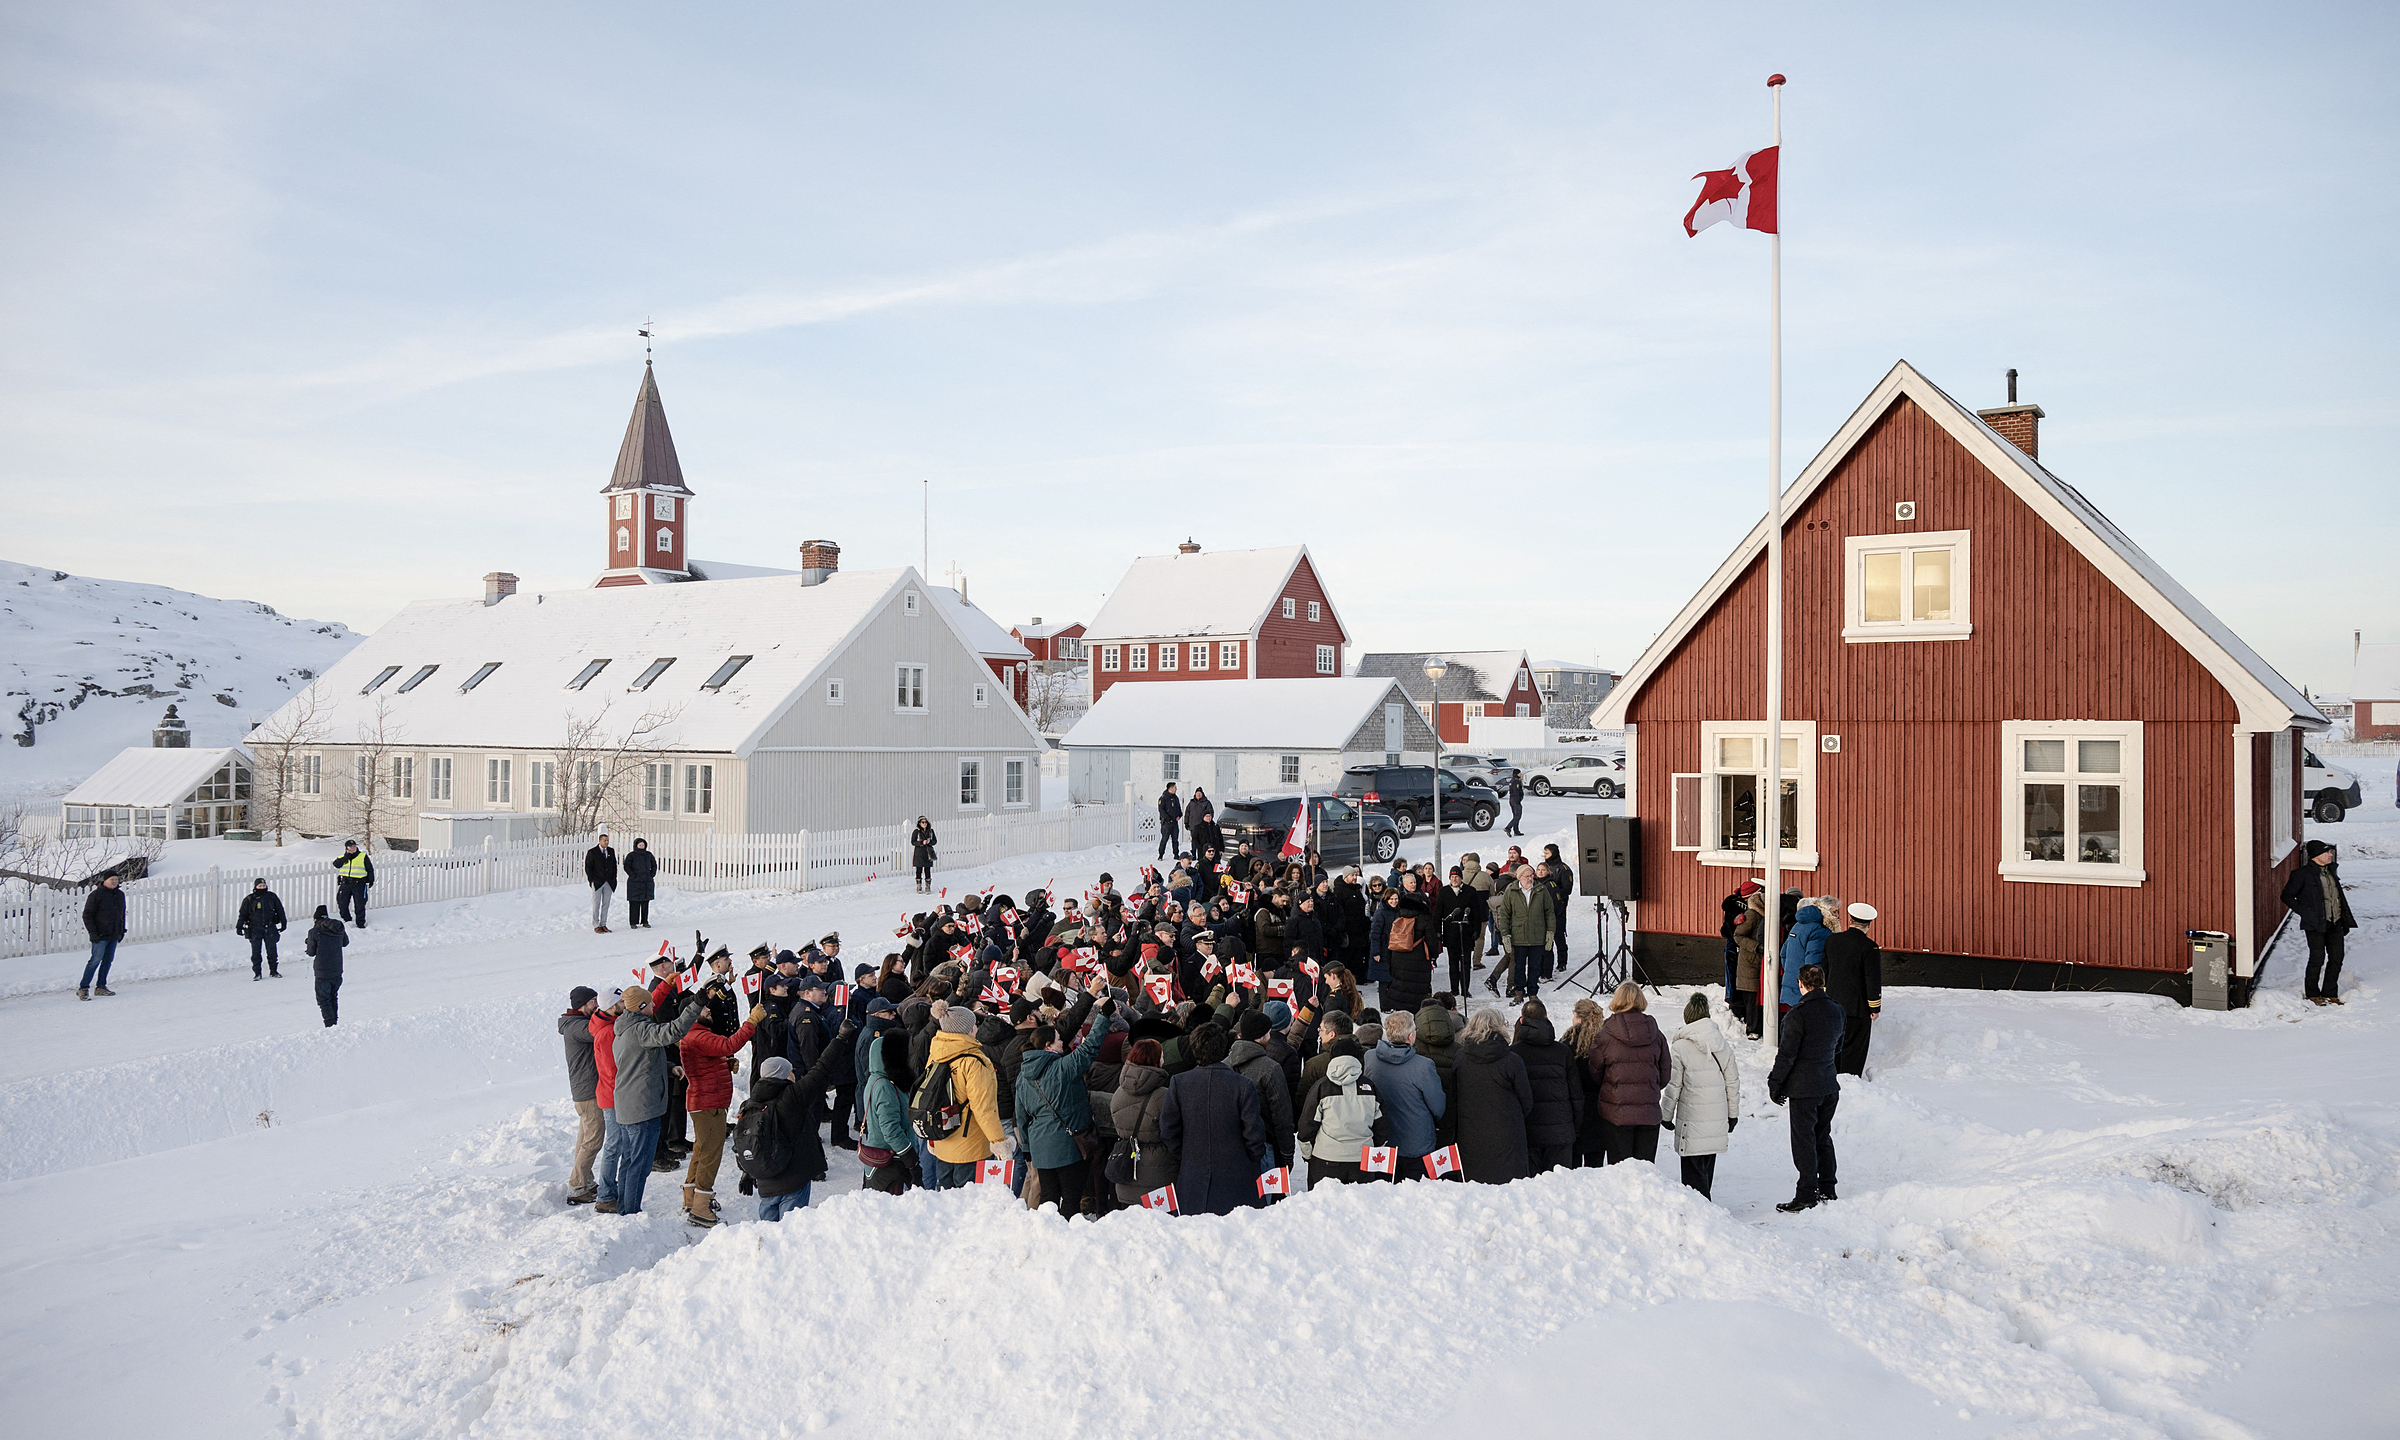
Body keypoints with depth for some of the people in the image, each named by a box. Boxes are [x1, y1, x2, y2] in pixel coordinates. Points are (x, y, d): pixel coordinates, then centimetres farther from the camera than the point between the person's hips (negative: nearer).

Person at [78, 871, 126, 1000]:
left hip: (114, 936, 7)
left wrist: (122, 930, 21)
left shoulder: (120, 895, 13)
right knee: (95, 960, -10)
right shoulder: (96, 895, -8)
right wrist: (92, 932, -14)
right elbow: (87, 914, -8)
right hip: (100, 936, -7)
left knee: (108, 961, 8)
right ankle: (83, 988, -5)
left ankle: (100, 987, 15)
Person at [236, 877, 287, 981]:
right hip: (255, 928, -1)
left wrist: (283, 923, 15)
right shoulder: (249, 899, 3)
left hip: (270, 928, 1)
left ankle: (273, 970, 13)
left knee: (272, 951, 2)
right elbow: (242, 914, 9)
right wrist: (239, 927, 3)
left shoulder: (272, 897, 6)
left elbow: (280, 910, 15)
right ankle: (257, 972, 7)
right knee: (256, 951, -1)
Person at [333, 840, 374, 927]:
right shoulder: (343, 857, 11)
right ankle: (347, 920, 22)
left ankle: (360, 923, 6)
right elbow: (336, 864, -9)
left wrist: (371, 880, 4)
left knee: (359, 904, -3)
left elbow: (370, 869, 10)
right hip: (345, 883, 3)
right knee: (342, 903, 4)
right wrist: (347, 856, -11)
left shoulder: (363, 856, 6)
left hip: (359, 884, -3)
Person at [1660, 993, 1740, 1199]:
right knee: (1707, 1167, 17)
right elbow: (1733, 1083, 11)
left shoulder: (1679, 1048, -11)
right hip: (1718, 1120, 6)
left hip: (1692, 1119, -6)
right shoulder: (1724, 1047, 5)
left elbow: (1673, 1086, -8)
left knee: (1693, 1169, -1)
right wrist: (1733, 1114, 21)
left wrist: (1666, 1116, 4)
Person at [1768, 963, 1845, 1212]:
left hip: (1803, 1087, -7)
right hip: (1829, 1086, 7)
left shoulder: (1799, 1014, -19)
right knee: (1823, 1137, 18)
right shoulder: (1836, 1011, 3)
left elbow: (1786, 1054, -17)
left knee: (1803, 1140, -1)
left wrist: (1775, 1083, -7)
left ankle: (1806, 1196, 2)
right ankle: (1827, 1190, 25)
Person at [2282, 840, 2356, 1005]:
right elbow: (2287, 896, -4)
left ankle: (2330, 994, 18)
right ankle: (2312, 994, 9)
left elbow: (2338, 895, 23)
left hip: (2335, 923, 6)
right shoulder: (2302, 874, -7)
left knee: (2336, 958, 5)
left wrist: (2345, 920, 16)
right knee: (2317, 959, -5)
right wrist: (2304, 912, -11)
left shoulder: (2331, 871, 14)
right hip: (2316, 923, -6)